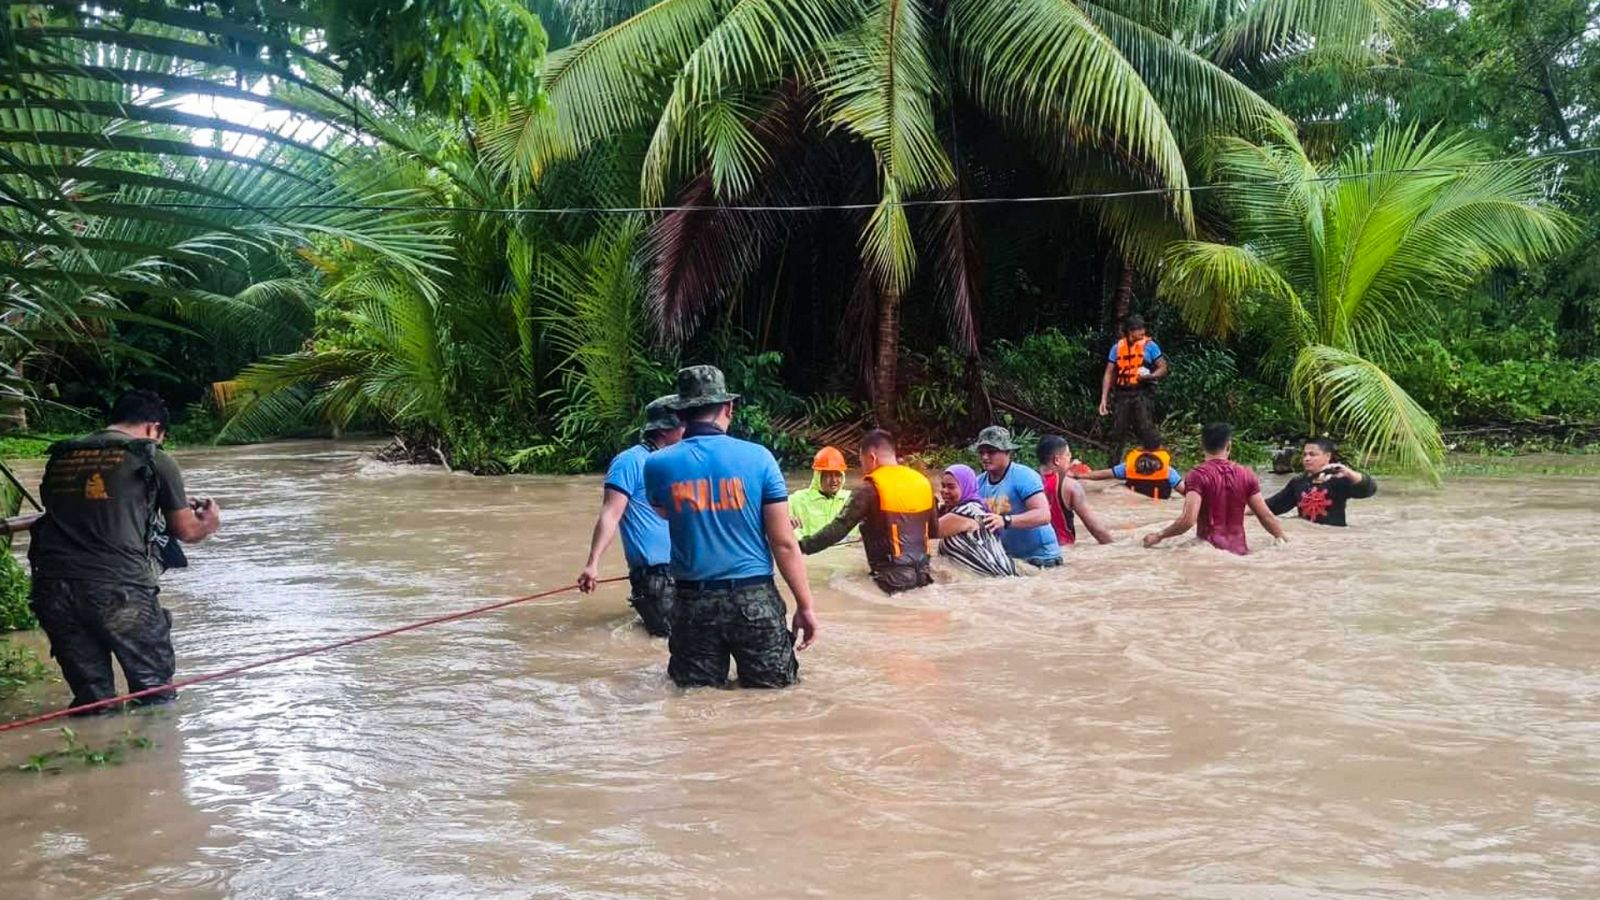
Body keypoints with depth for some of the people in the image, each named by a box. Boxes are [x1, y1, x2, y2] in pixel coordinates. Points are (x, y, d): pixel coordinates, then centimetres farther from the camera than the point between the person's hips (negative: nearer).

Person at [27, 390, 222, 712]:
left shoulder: (61, 457, 17)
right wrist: (209, 524, 36)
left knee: (92, 701, 15)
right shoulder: (153, 459, 4)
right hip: (118, 587, -5)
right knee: (155, 698, 11)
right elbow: (186, 531, 13)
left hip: (52, 588, 5)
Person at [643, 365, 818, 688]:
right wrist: (805, 606, 1)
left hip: (693, 603, 2)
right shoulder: (757, 457, -7)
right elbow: (784, 543, -7)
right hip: (754, 600, -2)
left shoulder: (657, 465, -2)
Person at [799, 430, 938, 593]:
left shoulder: (872, 488, -12)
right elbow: (934, 531, 16)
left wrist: (803, 547, -9)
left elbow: (840, 527, -15)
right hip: (923, 573, 7)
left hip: (894, 578, -7)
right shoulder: (922, 482, 8)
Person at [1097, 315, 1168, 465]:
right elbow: (1109, 374, 10)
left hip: (1142, 394, -3)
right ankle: (1112, 467, 18)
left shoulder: (1149, 345, 0)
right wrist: (1104, 398, 3)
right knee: (1118, 431, 8)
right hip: (1122, 394, 3)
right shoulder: (1117, 347, 9)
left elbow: (1163, 368, 1)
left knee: (1146, 429, -11)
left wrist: (1150, 376, -20)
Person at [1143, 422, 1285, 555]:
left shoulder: (1198, 475, -5)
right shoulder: (1246, 475, 8)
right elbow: (1266, 516, 9)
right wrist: (1284, 540, 25)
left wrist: (1159, 536, -3)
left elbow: (1188, 520, -15)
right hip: (1239, 550, 4)